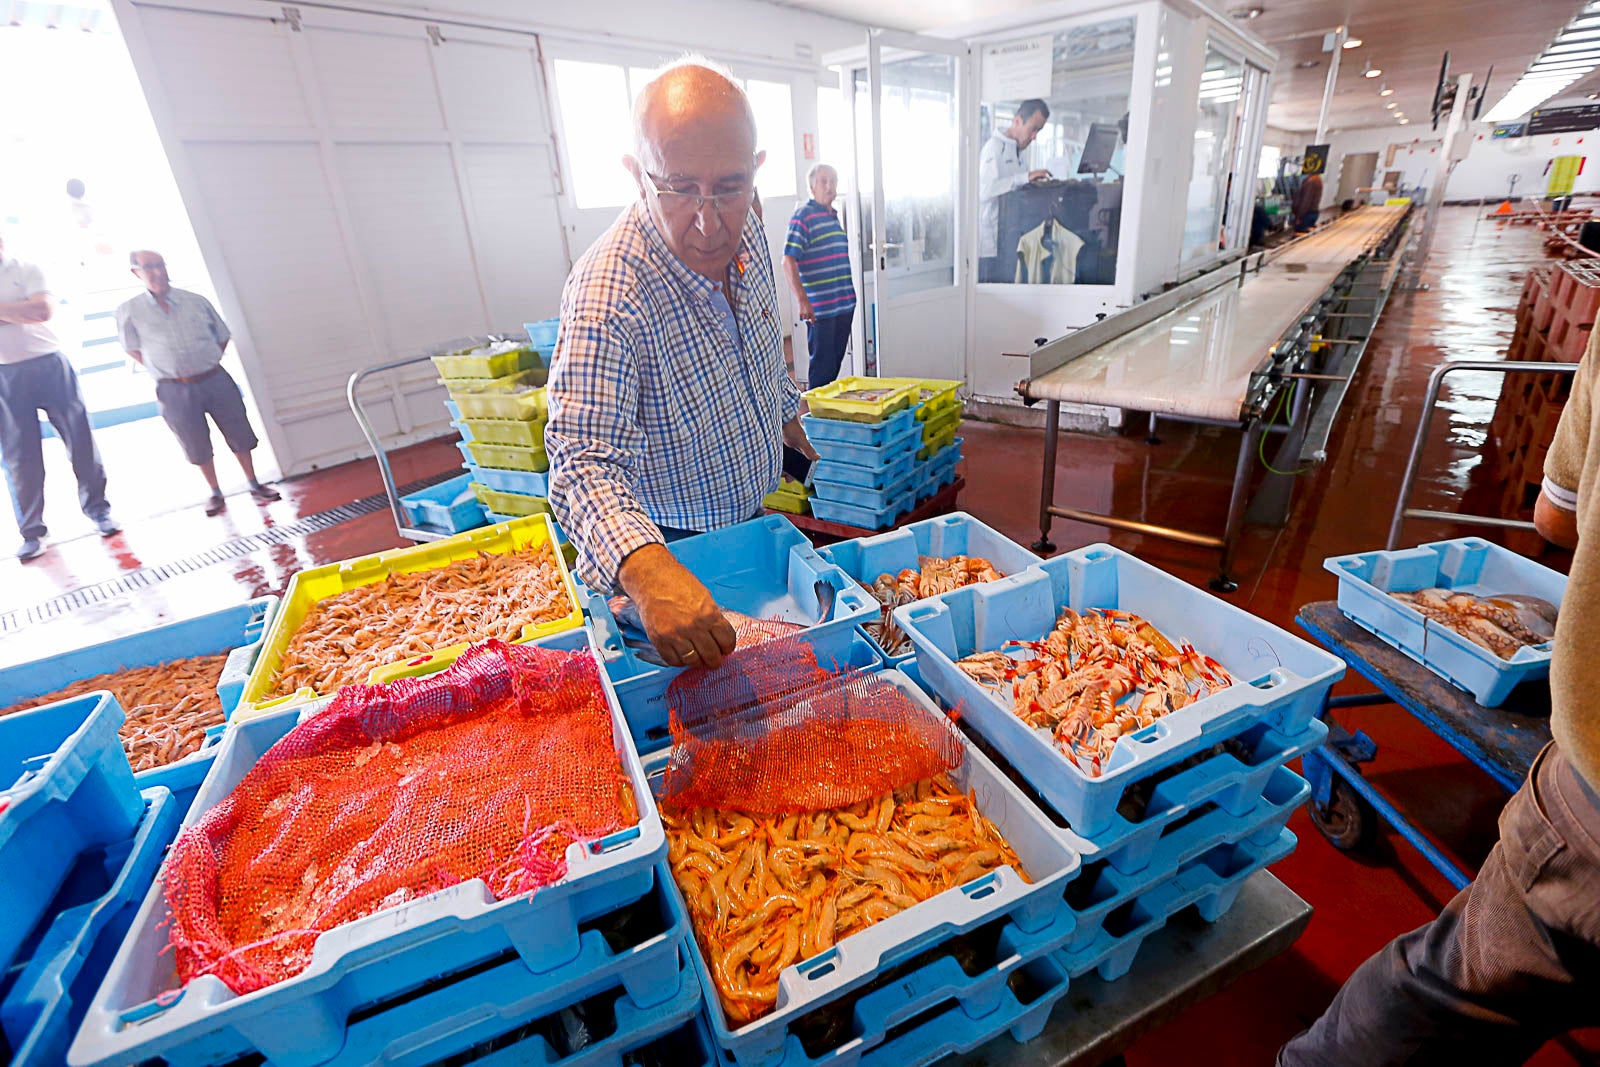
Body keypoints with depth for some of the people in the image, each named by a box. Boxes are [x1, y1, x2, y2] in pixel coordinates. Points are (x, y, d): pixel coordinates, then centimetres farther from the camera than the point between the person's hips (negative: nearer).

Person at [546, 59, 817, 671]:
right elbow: (585, 460, -38)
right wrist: (648, 571, -55)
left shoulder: (744, 231, -9)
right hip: (666, 547, -6)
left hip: (752, 516, 7)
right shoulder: (608, 294, -32)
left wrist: (789, 415, 23)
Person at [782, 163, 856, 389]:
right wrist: (802, 300, -23)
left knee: (835, 362, 13)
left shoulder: (833, 216, 17)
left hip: (844, 304, 8)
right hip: (820, 308, -8)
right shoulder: (803, 215, -8)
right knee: (822, 365, -3)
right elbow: (788, 261, -16)